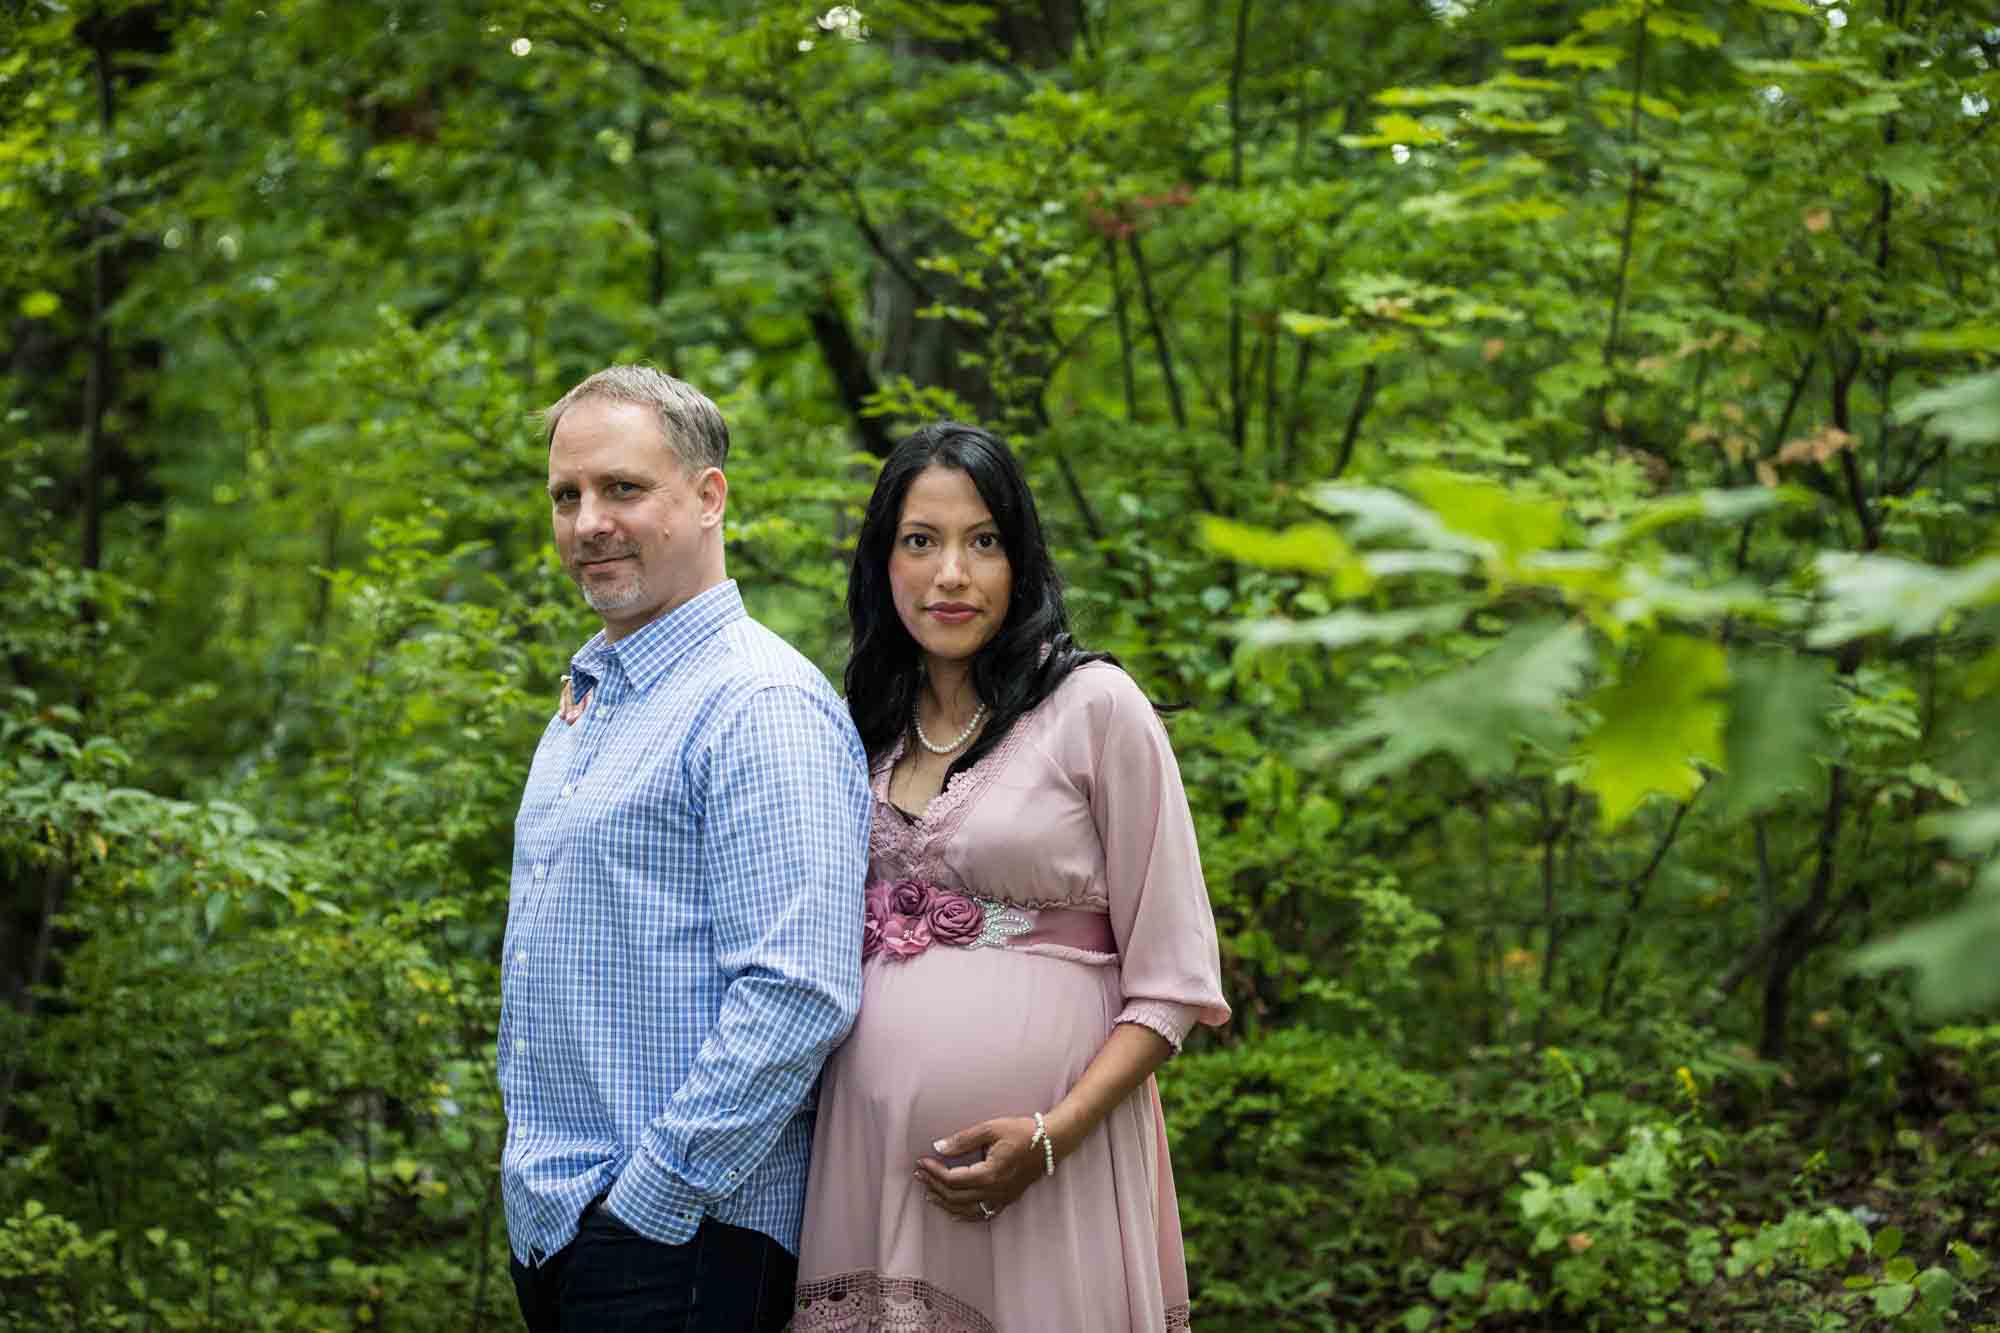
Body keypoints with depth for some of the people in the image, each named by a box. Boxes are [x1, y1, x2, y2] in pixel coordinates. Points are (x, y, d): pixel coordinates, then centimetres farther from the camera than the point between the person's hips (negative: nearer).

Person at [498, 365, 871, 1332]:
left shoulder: (763, 707, -13)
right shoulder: (586, 703, 17)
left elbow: (797, 995, -22)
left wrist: (652, 1198, -20)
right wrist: (542, 1179, 18)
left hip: (678, 1241, -8)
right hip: (552, 1226, 8)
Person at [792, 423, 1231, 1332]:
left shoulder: (1094, 706, -5)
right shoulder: (864, 729, 11)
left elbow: (1170, 982, -7)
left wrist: (1054, 1135, -17)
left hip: (1049, 1168, -4)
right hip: (870, 1155, 4)